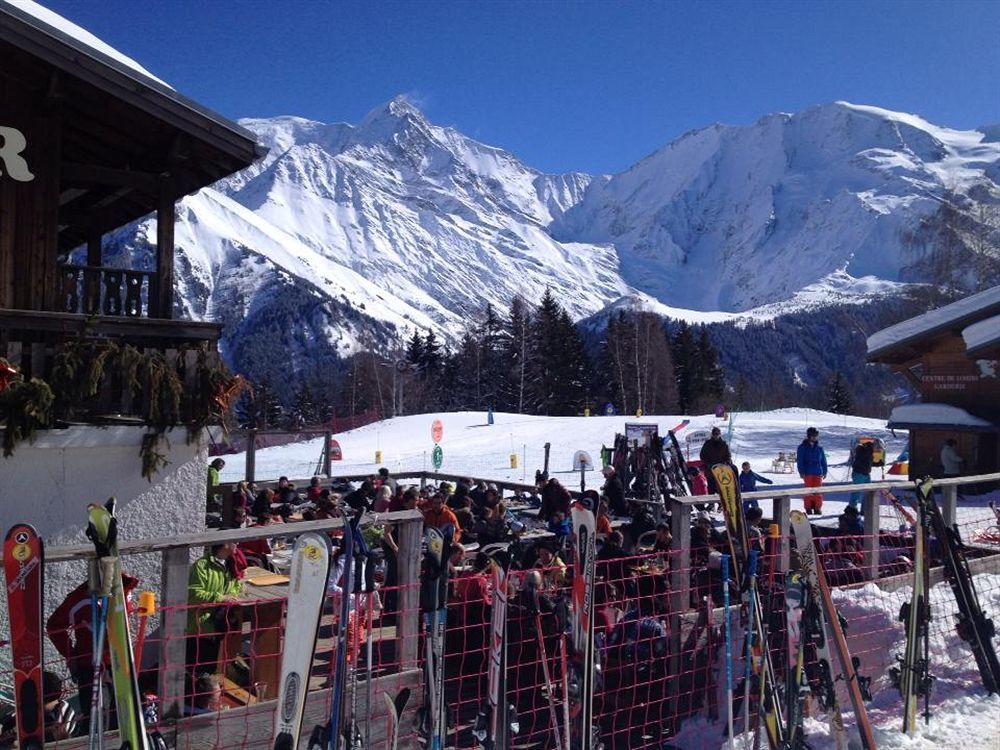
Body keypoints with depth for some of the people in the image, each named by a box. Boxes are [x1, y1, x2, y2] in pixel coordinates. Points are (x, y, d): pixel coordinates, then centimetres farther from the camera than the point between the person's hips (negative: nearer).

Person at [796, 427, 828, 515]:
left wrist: (824, 471, 9)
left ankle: (817, 508, 7)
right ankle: (808, 508, 8)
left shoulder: (819, 448, 9)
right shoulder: (802, 447, 0)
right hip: (807, 472, -2)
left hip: (818, 473, 2)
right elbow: (799, 460, -2)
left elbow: (823, 460, 13)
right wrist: (801, 471, -9)